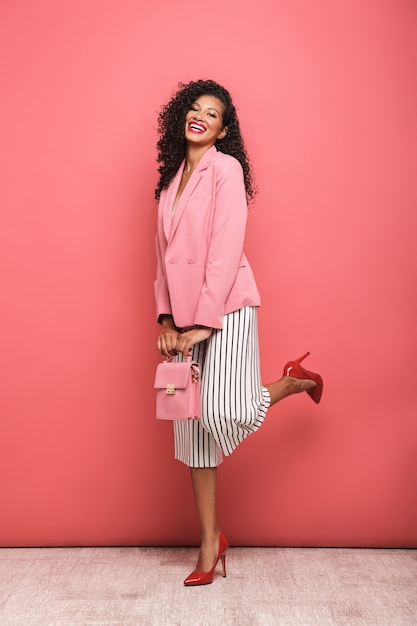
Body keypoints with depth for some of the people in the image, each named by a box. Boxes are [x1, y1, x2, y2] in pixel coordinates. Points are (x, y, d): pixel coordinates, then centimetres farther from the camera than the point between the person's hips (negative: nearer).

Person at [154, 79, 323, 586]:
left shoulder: (226, 167, -4)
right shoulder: (172, 178, 18)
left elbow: (226, 249, -13)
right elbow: (165, 255, 15)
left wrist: (204, 321, -16)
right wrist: (166, 317, 6)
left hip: (225, 308, -6)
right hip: (184, 317, 7)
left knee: (221, 415, -19)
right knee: (192, 431, 6)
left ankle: (293, 382, 13)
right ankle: (210, 541, 19)